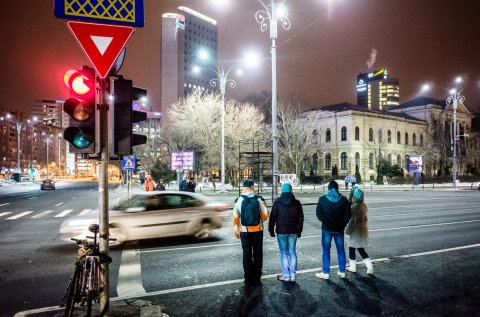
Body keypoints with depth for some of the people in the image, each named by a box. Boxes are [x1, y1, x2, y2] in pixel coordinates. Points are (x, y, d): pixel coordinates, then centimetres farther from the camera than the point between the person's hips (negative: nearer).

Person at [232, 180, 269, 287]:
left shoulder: (239, 200, -6)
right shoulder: (259, 199, -7)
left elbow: (235, 217, -4)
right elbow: (265, 216, -4)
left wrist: (236, 232, 7)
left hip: (244, 231, 0)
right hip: (258, 231, 0)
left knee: (247, 255, 10)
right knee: (258, 254, 13)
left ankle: (248, 279, 14)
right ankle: (257, 278, 19)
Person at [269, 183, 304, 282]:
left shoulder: (277, 202, -5)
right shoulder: (296, 203, 3)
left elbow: (273, 217, -4)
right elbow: (300, 218, 7)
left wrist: (271, 230, 5)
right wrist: (299, 231, 15)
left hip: (281, 231, -3)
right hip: (293, 231, 3)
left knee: (284, 253, 3)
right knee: (292, 252, 8)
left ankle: (286, 275, 4)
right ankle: (292, 275, 12)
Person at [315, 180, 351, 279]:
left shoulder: (322, 199, -3)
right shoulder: (344, 199, 1)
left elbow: (319, 213, -10)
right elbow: (348, 215, -4)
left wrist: (326, 223, -7)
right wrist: (341, 224, -1)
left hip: (327, 229, -2)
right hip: (339, 229, 2)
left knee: (326, 250, 5)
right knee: (341, 250, 14)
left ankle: (325, 273, 9)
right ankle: (342, 271, 22)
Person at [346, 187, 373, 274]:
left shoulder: (354, 206, -20)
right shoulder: (364, 205, 4)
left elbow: (352, 220, -20)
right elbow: (364, 218, 11)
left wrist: (348, 231, -14)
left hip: (355, 231, -7)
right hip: (363, 230, 8)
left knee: (351, 249, 9)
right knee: (361, 249, 15)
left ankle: (352, 267, 18)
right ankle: (369, 266, 8)